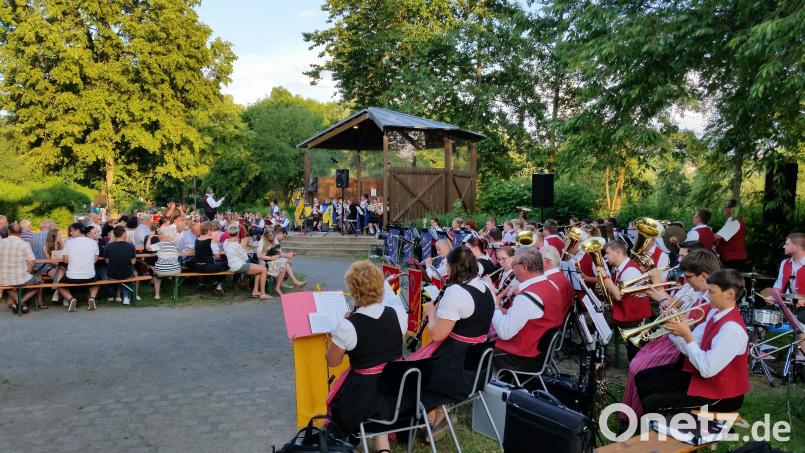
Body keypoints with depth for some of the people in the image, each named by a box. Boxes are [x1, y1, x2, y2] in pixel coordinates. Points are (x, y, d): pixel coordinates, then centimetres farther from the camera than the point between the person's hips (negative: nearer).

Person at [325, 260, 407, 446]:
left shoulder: (347, 326, -23)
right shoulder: (399, 313, -11)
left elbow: (332, 361, -6)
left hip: (364, 396, -4)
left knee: (335, 401, 26)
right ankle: (382, 446, 25)